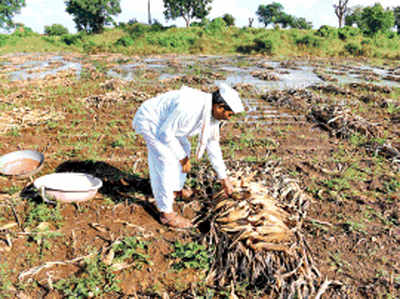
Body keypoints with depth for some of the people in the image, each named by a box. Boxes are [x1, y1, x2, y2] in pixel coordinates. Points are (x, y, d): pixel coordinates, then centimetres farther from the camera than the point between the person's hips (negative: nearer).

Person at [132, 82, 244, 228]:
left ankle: (176, 189, 37)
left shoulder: (211, 111, -6)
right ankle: (166, 212, -2)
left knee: (184, 149, 18)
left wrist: (224, 178, 7)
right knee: (166, 161, -13)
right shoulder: (189, 107, -35)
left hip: (163, 120, 9)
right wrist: (182, 157, -14)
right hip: (149, 121, -9)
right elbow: (166, 133, -25)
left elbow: (212, 145, 3)